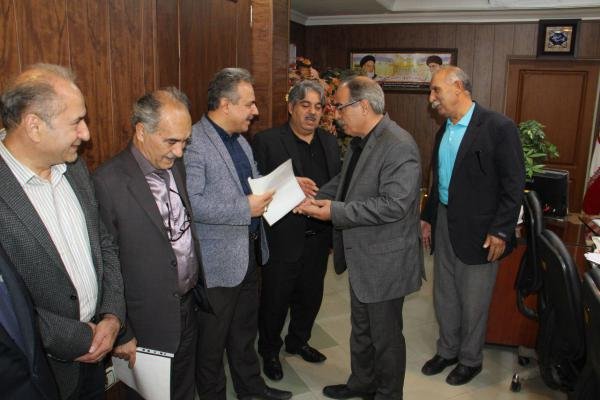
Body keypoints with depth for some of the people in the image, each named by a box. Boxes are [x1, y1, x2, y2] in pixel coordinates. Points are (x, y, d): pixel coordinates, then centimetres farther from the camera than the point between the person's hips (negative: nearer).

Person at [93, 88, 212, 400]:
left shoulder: (175, 165, 1)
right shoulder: (108, 182, -21)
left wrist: (198, 286, 8)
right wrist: (121, 334, -12)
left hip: (188, 307, 6)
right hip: (149, 323, -6)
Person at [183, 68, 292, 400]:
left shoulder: (240, 140, 11)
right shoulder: (194, 142, -19)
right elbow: (191, 202, -28)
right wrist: (245, 209, -25)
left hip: (249, 254, 9)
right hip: (218, 263, -9)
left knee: (245, 330, 25)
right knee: (212, 341, 12)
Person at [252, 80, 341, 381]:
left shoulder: (330, 142, 9)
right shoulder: (266, 141, -9)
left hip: (318, 239, 5)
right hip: (283, 240, -5)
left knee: (310, 296, 20)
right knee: (275, 300, 11)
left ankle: (298, 341, 46)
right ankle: (269, 351, 36)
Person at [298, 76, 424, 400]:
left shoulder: (399, 146, -23)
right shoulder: (360, 141, 7)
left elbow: (394, 205, -29)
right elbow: (344, 180, 16)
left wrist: (336, 211, -26)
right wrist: (316, 198, -2)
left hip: (384, 261, -9)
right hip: (361, 256, 9)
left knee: (385, 335, 11)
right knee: (361, 328, 25)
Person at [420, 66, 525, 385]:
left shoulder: (499, 127, -14)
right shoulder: (444, 130, 9)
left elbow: (514, 185, -13)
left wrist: (500, 231, -15)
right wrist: (428, 217, 16)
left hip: (478, 231, -6)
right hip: (444, 224, 7)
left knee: (473, 302, 10)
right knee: (444, 296, 18)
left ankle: (470, 360, 31)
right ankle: (447, 350, 38)